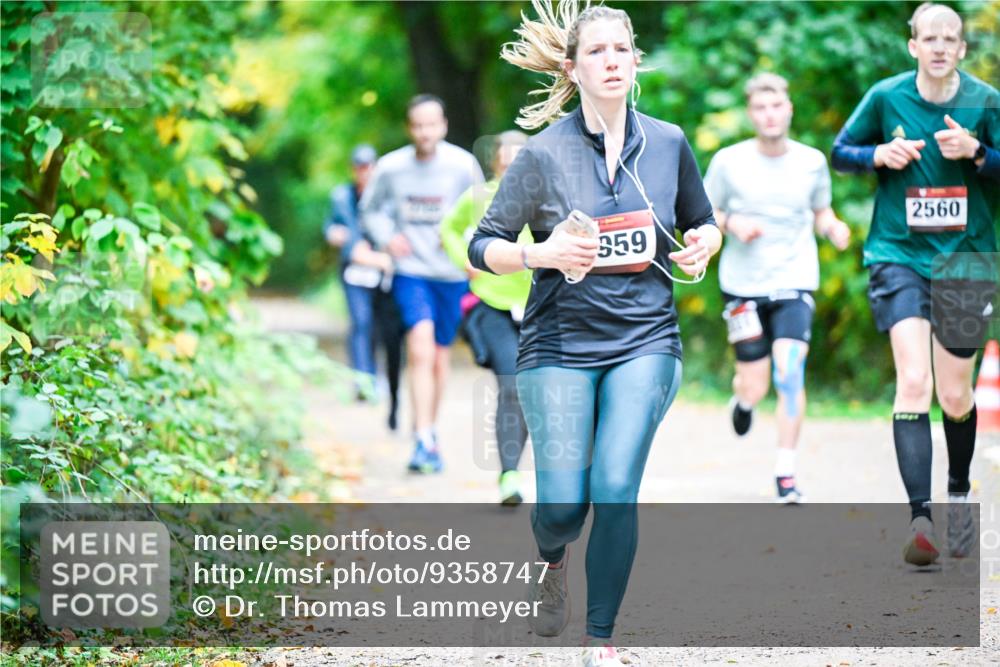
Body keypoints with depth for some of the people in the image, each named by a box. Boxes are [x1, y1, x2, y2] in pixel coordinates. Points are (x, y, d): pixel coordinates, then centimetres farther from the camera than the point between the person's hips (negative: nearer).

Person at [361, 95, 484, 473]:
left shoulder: (463, 165, -6)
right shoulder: (390, 168, -5)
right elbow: (370, 209, 12)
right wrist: (386, 238, -5)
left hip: (452, 274, 1)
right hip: (411, 270, -1)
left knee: (439, 357, 12)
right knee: (420, 350, -19)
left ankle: (430, 430, 32)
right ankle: (424, 441, -21)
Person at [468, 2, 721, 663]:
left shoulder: (668, 143, 3)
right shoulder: (544, 153, -6)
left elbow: (704, 223, 18)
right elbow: (483, 247, -2)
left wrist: (700, 248, -4)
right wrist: (542, 254, -20)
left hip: (645, 341, 1)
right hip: (560, 346, -1)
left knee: (616, 489, -13)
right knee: (562, 505, -3)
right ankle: (552, 564, 35)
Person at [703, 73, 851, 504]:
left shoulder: (812, 161, 2)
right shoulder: (728, 161, -3)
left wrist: (833, 227, -7)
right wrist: (731, 223, -14)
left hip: (795, 281, 0)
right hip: (742, 285, 0)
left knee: (789, 370, -17)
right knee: (755, 385, 1)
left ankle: (785, 473, -9)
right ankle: (743, 399, 42)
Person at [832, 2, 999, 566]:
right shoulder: (886, 97, -1)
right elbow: (840, 152, 11)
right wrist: (880, 155, -9)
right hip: (899, 256, -1)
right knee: (913, 381, -18)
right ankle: (920, 515, -21)